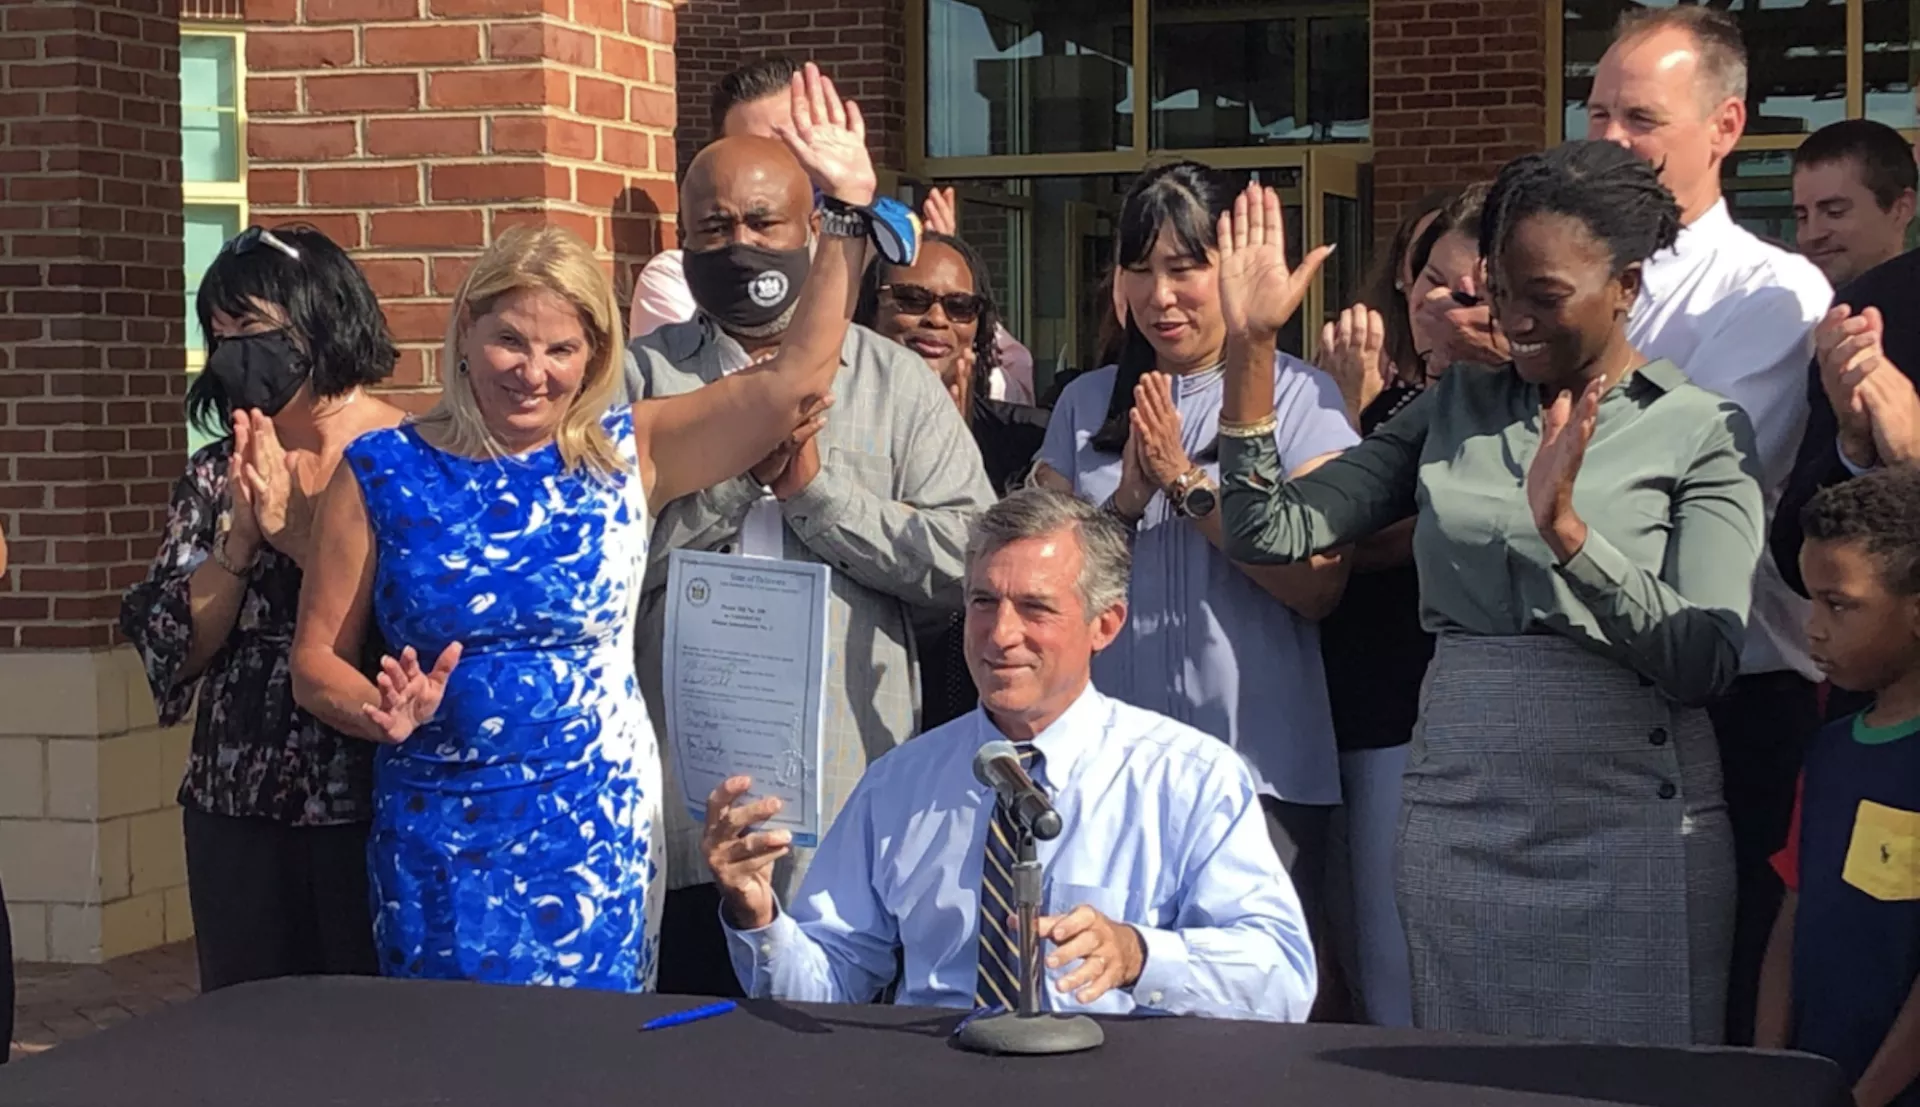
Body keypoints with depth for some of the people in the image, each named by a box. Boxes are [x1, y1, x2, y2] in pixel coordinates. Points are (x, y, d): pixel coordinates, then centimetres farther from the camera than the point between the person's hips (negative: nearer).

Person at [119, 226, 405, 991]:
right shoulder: (216, 475, 9)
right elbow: (171, 647, 2)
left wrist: (299, 532, -18)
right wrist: (238, 541, -12)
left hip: (376, 806, -4)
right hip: (239, 813, 4)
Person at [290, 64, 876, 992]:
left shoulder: (624, 456, 2)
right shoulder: (382, 472, 0)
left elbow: (794, 381, -7)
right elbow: (316, 657, 4)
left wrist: (848, 212, -11)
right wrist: (383, 712, -17)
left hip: (599, 842, 0)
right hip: (439, 844, 0)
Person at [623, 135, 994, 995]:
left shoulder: (898, 384, 8)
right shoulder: (641, 378, 9)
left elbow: (974, 559, -4)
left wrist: (818, 487, -8)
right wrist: (730, 471, -10)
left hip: (851, 808, 0)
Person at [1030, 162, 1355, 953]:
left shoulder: (1299, 395, 1)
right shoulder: (1087, 405, 12)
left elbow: (1318, 586, -9)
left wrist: (1188, 484, -14)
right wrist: (1128, 498, -8)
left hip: (1258, 764, -3)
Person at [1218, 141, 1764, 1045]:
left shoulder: (1701, 433, -2)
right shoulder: (1455, 411, 10)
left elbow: (1706, 662, -13)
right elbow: (1274, 532, 3)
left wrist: (1567, 531, -24)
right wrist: (1251, 348, -4)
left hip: (1627, 820, -3)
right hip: (1458, 810, 4)